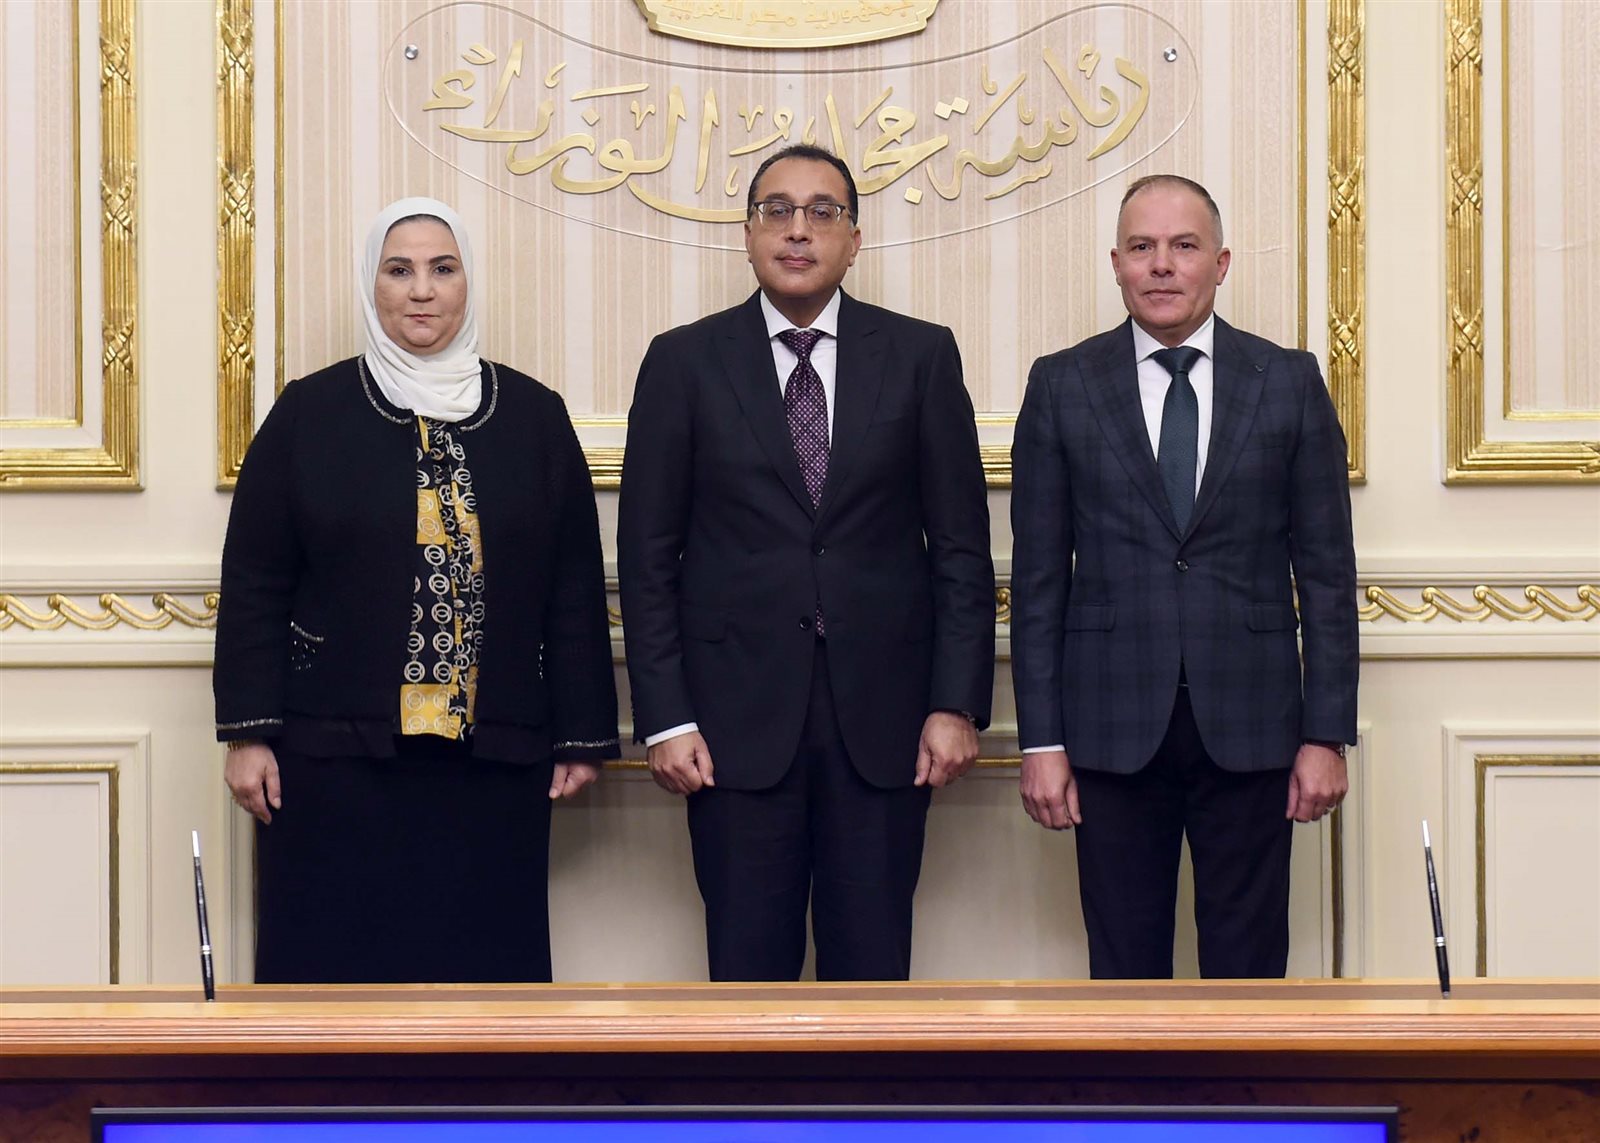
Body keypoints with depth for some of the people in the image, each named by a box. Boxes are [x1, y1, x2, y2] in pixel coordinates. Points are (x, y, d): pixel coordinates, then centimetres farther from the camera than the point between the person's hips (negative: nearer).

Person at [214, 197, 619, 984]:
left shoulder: (534, 417, 7)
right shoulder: (308, 414, 4)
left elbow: (575, 592, 8)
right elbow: (253, 586, 3)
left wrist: (582, 736, 4)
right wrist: (248, 732, -4)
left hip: (493, 761, 1)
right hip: (336, 756, -1)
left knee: (480, 971, 4)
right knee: (337, 970, 1)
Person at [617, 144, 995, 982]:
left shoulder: (919, 356, 5)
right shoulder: (684, 362, 3)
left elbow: (960, 543, 4)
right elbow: (647, 555, 2)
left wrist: (957, 702, -3)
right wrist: (663, 717, -4)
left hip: (882, 715, 1)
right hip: (739, 718, 0)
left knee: (872, 967, 6)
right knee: (748, 967, 5)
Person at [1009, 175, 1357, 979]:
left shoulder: (1289, 382, 4)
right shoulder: (1062, 386, 4)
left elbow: (1325, 569, 3)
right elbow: (1038, 574, 3)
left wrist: (1326, 733, -1)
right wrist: (1041, 739, -2)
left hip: (1249, 727, 0)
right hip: (1114, 725, 0)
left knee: (1248, 968, 5)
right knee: (1124, 967, 6)